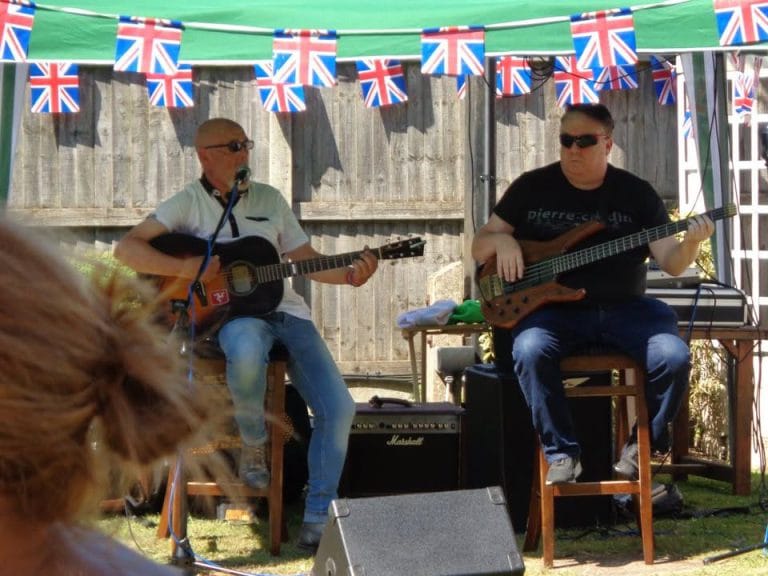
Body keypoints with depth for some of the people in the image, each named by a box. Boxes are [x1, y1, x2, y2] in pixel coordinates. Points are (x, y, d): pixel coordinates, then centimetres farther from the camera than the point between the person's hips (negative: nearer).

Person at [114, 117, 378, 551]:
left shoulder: (270, 199, 15)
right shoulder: (190, 203, 2)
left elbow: (306, 259, 15)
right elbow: (127, 248, -7)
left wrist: (350, 275, -3)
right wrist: (184, 267, -19)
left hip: (286, 310, 5)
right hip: (232, 311, -4)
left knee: (339, 407, -13)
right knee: (247, 351, -42)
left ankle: (318, 519, -2)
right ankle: (253, 444, -12)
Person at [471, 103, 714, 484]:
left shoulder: (635, 193, 5)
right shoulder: (532, 187, 5)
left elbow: (671, 263, 0)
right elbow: (479, 248, 10)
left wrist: (690, 243, -22)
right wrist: (501, 240, -13)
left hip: (623, 309, 1)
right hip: (553, 308, -1)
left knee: (674, 357, -25)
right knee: (530, 352, -33)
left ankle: (643, 445, 0)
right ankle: (562, 453, -18)